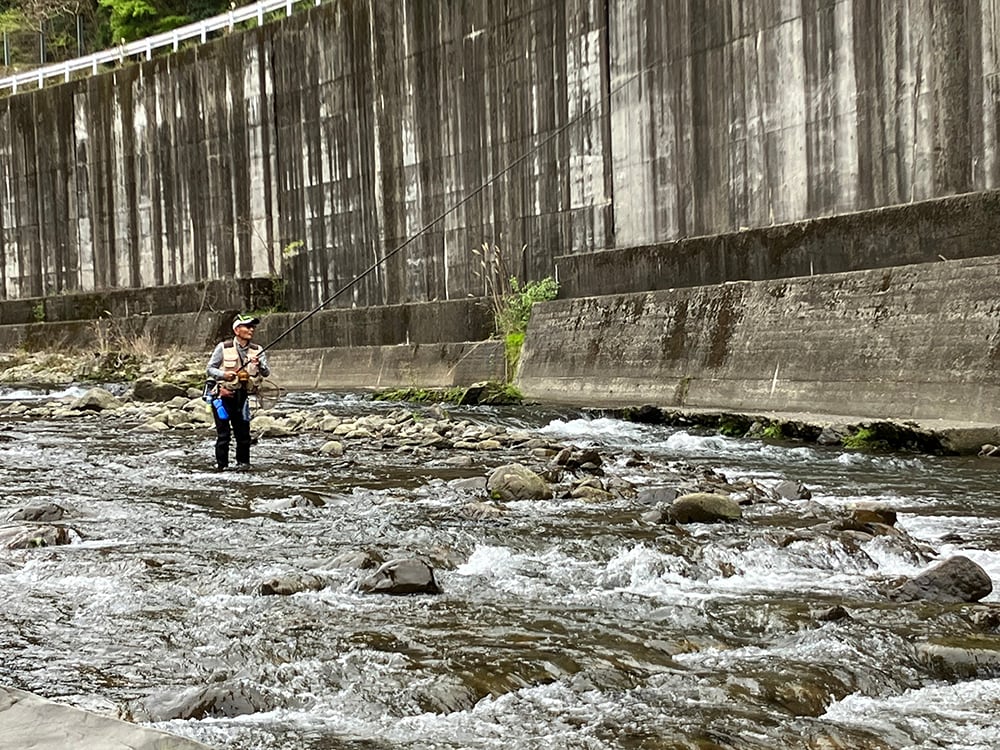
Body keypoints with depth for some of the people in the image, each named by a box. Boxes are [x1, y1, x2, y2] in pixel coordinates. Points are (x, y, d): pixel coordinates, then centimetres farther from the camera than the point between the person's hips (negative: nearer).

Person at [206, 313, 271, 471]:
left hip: (241, 397, 3)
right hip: (222, 395, -3)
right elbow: (210, 368, 0)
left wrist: (260, 365, -26)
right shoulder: (223, 347, -4)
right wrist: (224, 374, -18)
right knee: (223, 433, -4)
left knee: (243, 431, 3)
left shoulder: (257, 350, 4)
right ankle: (222, 465, 4)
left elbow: (267, 373, -5)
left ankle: (243, 462, 18)